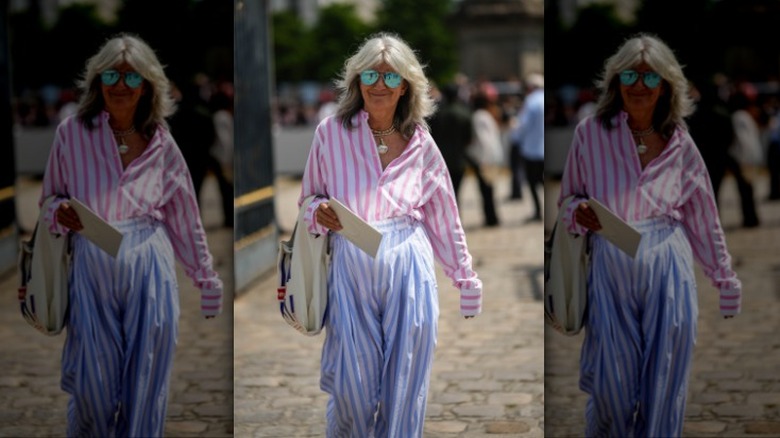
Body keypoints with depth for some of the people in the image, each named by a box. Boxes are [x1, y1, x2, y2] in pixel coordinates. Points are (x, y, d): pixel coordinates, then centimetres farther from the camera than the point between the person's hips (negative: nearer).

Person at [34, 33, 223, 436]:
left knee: (146, 388, 2)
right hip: (92, 267, -1)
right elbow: (49, 199, 10)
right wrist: (61, 214, -13)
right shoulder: (72, 133, 2)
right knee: (93, 387, -1)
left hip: (149, 266, 1)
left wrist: (208, 282, 15)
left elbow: (185, 219, 13)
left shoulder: (161, 144, 7)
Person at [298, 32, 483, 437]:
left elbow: (444, 219, 13)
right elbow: (308, 199, 10)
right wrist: (320, 213, -13)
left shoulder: (421, 144, 7)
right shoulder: (331, 132, 2)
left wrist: (466, 280, 15)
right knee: (352, 387, -1)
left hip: (408, 266, 1)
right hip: (351, 267, -1)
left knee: (404, 387, 3)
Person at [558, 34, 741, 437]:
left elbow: (704, 219, 12)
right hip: (610, 268, -1)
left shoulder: (680, 144, 5)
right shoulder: (590, 133, 0)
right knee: (611, 384, 1)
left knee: (664, 386, 3)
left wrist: (726, 280, 16)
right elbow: (567, 200, 7)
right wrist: (580, 214, -16)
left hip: (667, 266, 1)